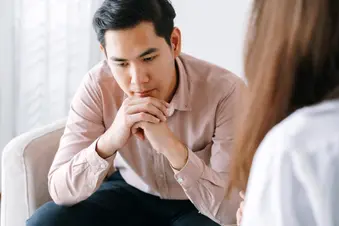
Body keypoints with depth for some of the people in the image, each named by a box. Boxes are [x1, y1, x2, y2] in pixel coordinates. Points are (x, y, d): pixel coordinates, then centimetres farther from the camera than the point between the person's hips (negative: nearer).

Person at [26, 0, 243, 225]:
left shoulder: (226, 91, -27)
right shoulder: (97, 86, -19)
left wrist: (171, 146, -40)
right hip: (129, 193, 2)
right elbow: (61, 191, -20)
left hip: (199, 208, -2)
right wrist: (108, 142, -37)